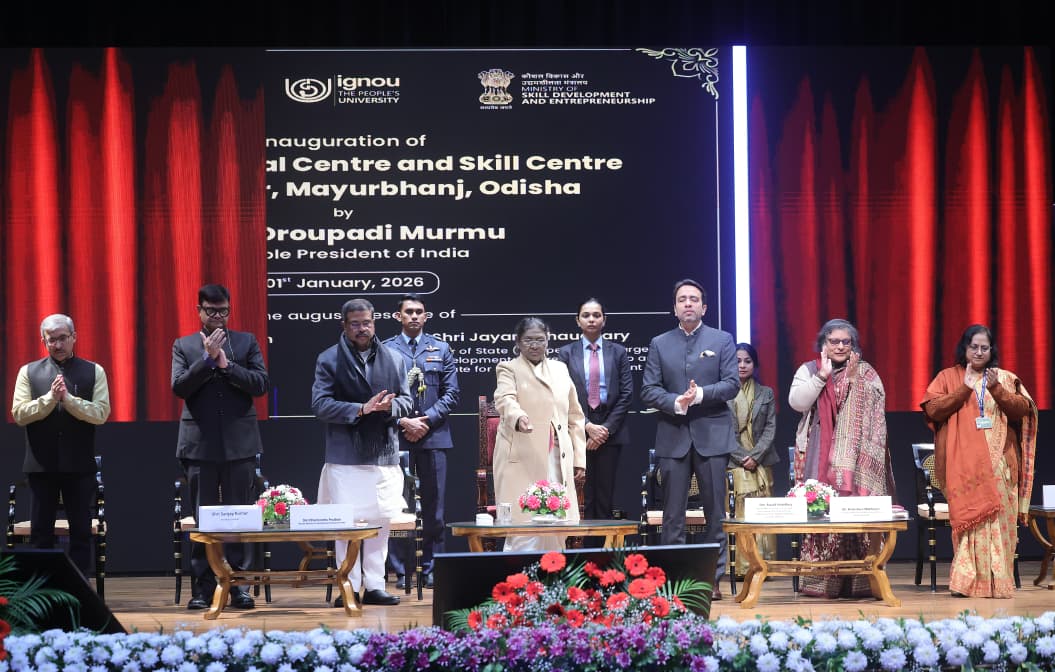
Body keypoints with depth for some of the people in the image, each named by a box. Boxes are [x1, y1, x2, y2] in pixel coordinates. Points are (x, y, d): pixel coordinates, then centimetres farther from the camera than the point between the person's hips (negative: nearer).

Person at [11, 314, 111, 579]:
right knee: (40, 532, 5)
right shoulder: (29, 372, 7)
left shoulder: (93, 372, 4)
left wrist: (68, 398, -17)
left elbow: (101, 413, -6)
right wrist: (50, 398, -14)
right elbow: (19, 414, -3)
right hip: (41, 464, 1)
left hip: (79, 465, -1)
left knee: (81, 532, 2)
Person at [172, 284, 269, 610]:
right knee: (203, 518, 3)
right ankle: (202, 587, 7)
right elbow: (179, 387, -6)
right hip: (200, 444, 0)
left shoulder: (246, 342, 8)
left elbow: (261, 383, -2)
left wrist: (226, 364, -11)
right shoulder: (184, 346, 8)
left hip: (239, 442, 0)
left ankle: (237, 584, 8)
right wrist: (208, 358, -14)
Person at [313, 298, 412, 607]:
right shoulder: (329, 360, 1)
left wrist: (390, 406, -13)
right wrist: (360, 409, -18)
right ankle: (350, 588, 4)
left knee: (380, 523, 5)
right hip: (345, 457, -3)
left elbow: (406, 401, 10)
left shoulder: (393, 359, 12)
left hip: (384, 456, 3)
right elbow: (320, 404, -8)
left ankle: (374, 586, 12)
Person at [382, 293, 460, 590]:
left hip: (433, 435, 2)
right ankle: (401, 570, 3)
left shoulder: (441, 350, 11)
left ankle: (431, 568, 8)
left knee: (433, 506, 3)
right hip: (396, 438, -2)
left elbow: (451, 393, 6)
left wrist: (426, 420, -7)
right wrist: (403, 421, -10)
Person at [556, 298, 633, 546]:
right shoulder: (566, 354, 7)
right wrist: (587, 427, -10)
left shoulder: (618, 352, 10)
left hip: (610, 431, 1)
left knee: (605, 496, 0)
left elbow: (626, 393, 4)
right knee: (584, 497, -4)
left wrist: (607, 428, -6)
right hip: (577, 431, -1)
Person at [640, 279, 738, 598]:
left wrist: (701, 394, -17)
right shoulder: (659, 344, 11)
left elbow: (732, 384, -1)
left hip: (712, 436, -1)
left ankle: (714, 578, 6)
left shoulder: (722, 341, 8)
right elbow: (648, 390, 4)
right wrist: (676, 402, -14)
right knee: (673, 513, 1)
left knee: (715, 512, 1)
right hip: (673, 437, 1)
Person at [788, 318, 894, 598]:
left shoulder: (866, 373, 12)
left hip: (856, 458, 0)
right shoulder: (809, 371, 11)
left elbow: (876, 407, -2)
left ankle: (858, 580, -5)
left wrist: (853, 380, -8)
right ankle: (819, 580, -6)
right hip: (820, 458, 0)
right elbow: (797, 402, -5)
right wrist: (822, 375, -10)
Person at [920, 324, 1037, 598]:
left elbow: (1023, 409, 2)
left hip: (999, 463, 2)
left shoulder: (1005, 378, 14)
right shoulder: (948, 377, 9)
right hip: (964, 465, -2)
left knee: (998, 519, -3)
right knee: (969, 518, -9)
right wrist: (965, 388, -11)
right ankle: (968, 582, -8)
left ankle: (998, 582, 1)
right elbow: (932, 409, -4)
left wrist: (997, 389, -12)